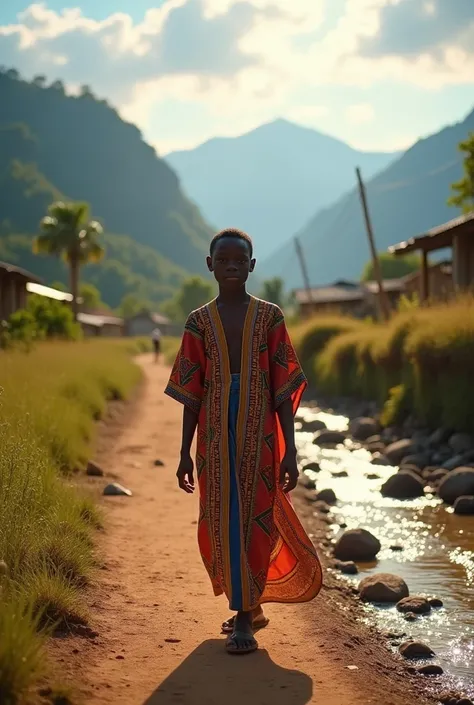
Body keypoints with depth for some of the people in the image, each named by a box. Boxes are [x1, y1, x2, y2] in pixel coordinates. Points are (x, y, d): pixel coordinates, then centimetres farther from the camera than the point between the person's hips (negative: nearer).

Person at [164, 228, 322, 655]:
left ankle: (244, 617, 12)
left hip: (258, 433, -1)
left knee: (256, 521, 1)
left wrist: (290, 451, -5)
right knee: (222, 522, 6)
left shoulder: (269, 317, 2)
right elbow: (191, 392, 7)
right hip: (215, 436, 2)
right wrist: (185, 453, 5)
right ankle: (248, 606, 24)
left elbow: (283, 389, 0)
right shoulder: (200, 322, 5)